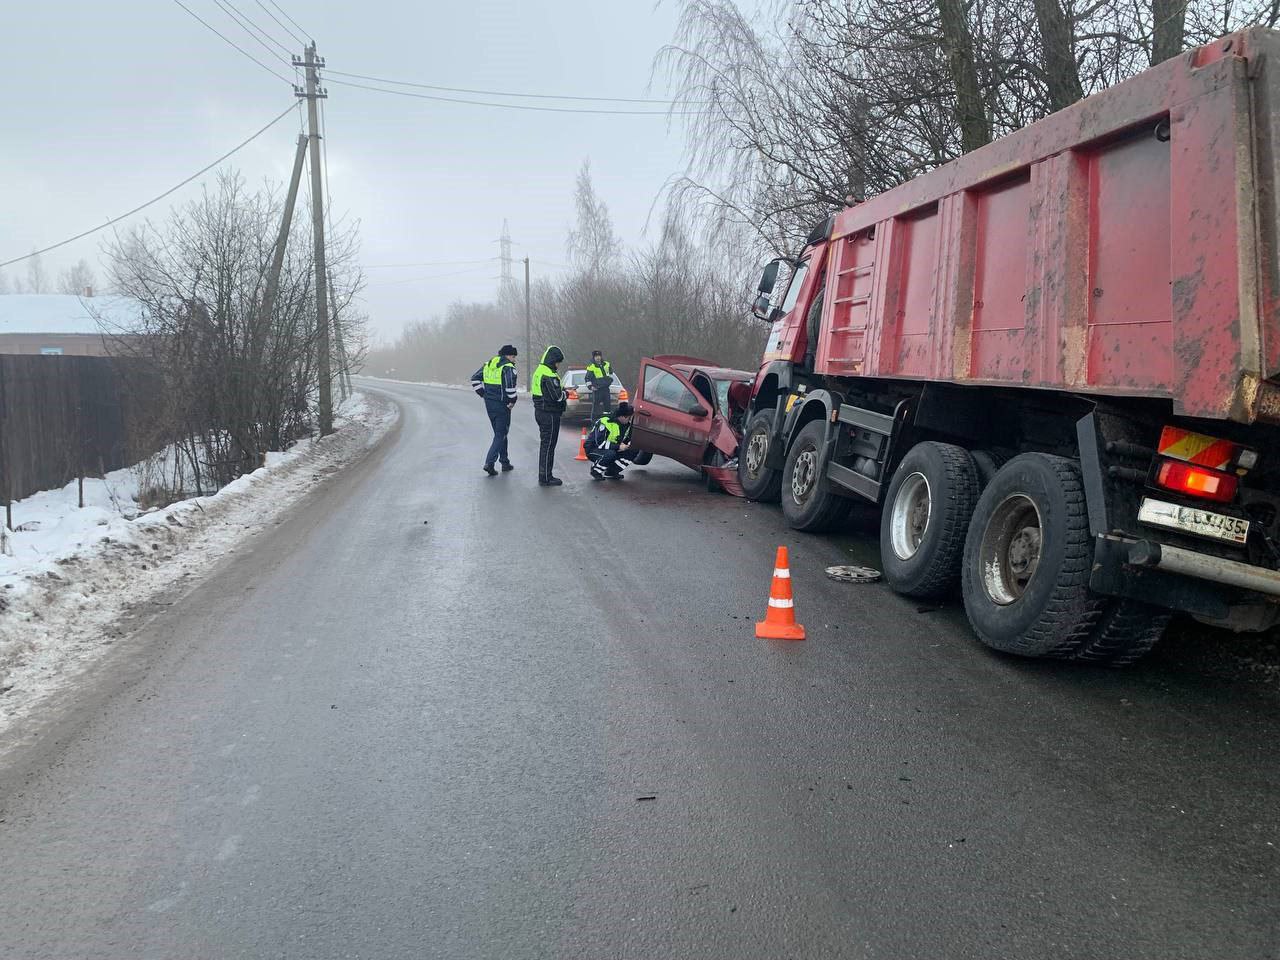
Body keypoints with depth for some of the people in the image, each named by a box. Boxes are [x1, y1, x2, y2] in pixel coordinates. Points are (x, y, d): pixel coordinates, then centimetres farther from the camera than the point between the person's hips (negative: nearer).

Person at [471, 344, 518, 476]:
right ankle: (489, 463, -10)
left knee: (500, 433, 19)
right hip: (502, 405, -7)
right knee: (500, 435, 0)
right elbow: (510, 385, -28)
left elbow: (475, 378, 12)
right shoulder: (508, 367, -13)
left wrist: (483, 394, 12)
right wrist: (512, 400, -15)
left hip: (489, 404, 8)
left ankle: (505, 462, 25)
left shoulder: (488, 364, 11)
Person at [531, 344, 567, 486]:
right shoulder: (549, 375, -19)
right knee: (548, 444, -3)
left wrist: (562, 389, 8)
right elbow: (557, 396, -24)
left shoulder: (539, 371, 13)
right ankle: (545, 478, 2)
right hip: (550, 414, -10)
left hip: (540, 411, 10)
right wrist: (565, 393, -3)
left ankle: (544, 475, 24)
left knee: (545, 443, 16)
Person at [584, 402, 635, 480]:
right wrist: (618, 447, -32)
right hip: (593, 450, -7)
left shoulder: (627, 424, -3)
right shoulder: (604, 422, -26)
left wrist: (627, 445, -15)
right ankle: (596, 471, -11)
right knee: (610, 453, -37)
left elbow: (628, 439, 10)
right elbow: (600, 443, -30)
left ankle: (611, 471, 3)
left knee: (630, 453, -13)